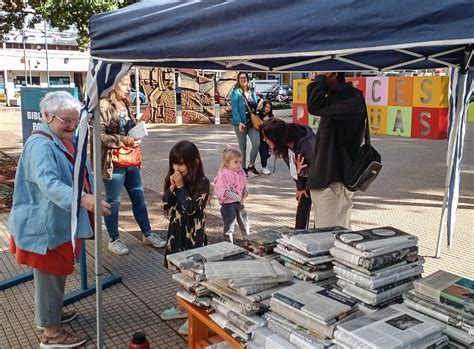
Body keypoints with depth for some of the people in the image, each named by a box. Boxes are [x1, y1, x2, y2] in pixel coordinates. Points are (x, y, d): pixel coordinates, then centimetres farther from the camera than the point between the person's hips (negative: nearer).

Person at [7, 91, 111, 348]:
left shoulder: (71, 139, 7)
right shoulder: (40, 145, -24)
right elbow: (48, 183, -39)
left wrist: (92, 197, 21)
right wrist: (82, 199, -51)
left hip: (64, 221, 9)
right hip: (45, 224, -9)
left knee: (57, 273, 23)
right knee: (50, 276, 3)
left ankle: (50, 314, 42)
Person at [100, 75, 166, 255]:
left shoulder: (126, 105, 13)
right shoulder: (104, 105, -12)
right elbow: (100, 135, -18)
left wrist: (135, 138, 6)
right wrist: (123, 140, -19)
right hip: (113, 162, -8)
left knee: (139, 197, 15)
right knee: (113, 201, 5)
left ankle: (147, 234, 28)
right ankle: (114, 240, 19)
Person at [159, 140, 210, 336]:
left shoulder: (202, 183, -16)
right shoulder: (174, 179, 4)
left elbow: (190, 209, -23)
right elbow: (166, 206, 3)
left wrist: (181, 187, -20)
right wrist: (172, 188, -11)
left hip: (193, 234, -7)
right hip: (176, 231, 7)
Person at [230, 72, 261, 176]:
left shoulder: (252, 92, 10)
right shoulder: (236, 92, -8)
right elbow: (235, 109, -15)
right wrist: (239, 122, -24)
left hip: (252, 123, 4)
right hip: (241, 123, -4)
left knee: (257, 144, -7)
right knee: (242, 147, 6)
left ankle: (251, 165, 13)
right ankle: (243, 168, 20)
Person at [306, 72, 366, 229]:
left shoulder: (351, 98, -15)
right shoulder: (337, 96, 15)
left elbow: (314, 106, -25)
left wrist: (320, 79, -15)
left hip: (334, 181, -10)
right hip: (325, 177, 10)